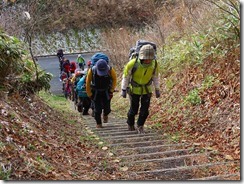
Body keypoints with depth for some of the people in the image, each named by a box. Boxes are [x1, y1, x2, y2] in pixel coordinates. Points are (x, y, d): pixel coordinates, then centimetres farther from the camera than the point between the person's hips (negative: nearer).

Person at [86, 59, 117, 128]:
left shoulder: (110, 70, -24)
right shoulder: (92, 71, -25)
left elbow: (114, 79, -2)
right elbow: (88, 83, -8)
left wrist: (111, 90, -2)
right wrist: (89, 94, -2)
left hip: (106, 91, 0)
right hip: (96, 92, 0)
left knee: (107, 107, -2)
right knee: (97, 109, -2)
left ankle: (105, 115, 32)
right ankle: (98, 123, 14)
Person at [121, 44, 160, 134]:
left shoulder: (154, 64, -20)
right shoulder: (133, 63, -30)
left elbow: (155, 77, -1)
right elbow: (126, 76, -15)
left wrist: (157, 89, 4)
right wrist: (123, 90, -11)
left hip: (147, 89, 2)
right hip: (134, 89, -2)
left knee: (145, 110, -1)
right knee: (134, 109, 7)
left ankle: (140, 126, 20)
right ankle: (130, 124, 34)